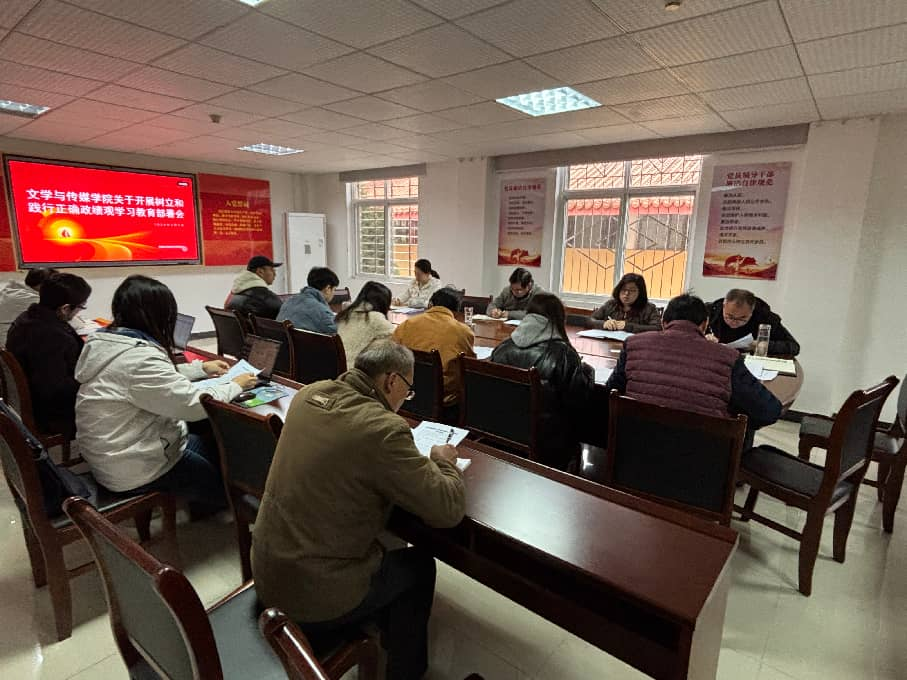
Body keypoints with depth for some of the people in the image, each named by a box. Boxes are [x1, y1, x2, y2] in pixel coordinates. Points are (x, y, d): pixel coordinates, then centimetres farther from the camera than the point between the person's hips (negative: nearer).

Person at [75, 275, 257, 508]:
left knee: (210, 447, 22)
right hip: (133, 470, -10)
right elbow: (194, 404, -26)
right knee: (223, 482, 8)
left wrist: (201, 367, 15)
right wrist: (235, 385, -12)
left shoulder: (106, 342, 2)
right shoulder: (138, 357, -30)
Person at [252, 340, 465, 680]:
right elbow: (449, 509, -20)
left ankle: (389, 631, 50)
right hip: (313, 597, -7)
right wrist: (444, 461, 0)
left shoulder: (309, 394, -4)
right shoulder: (383, 428, -27)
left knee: (385, 552, 29)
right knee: (419, 564, 17)